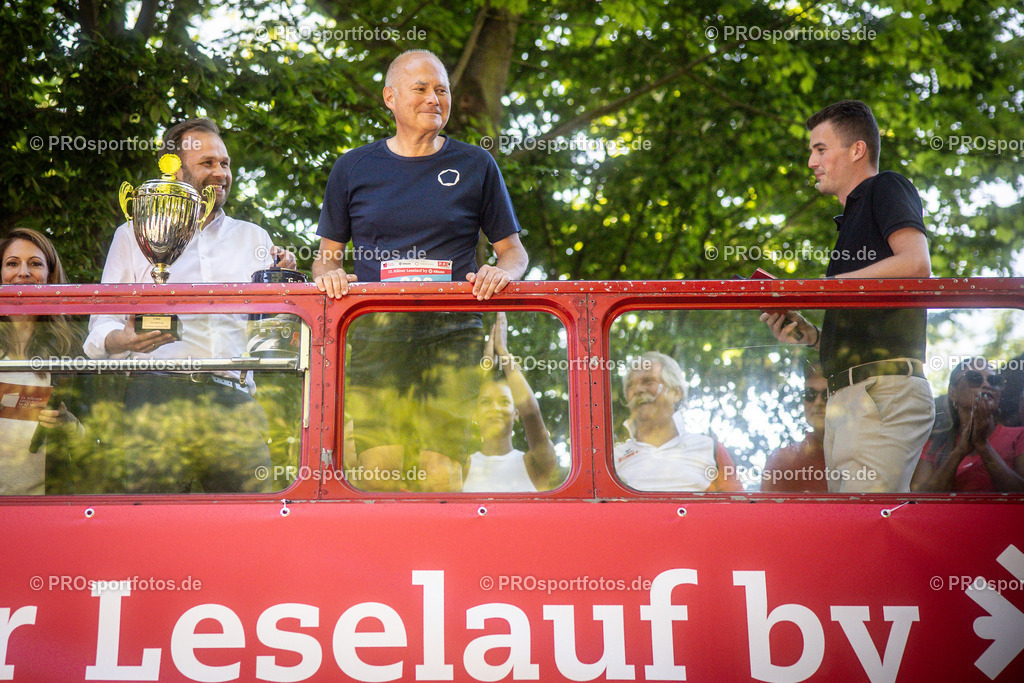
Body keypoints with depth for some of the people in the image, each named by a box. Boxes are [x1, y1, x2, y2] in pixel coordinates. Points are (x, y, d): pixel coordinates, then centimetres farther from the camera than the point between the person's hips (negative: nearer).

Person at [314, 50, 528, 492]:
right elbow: (327, 253, 19)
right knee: (377, 469, -14)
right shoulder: (353, 168, 14)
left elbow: (514, 251, 16)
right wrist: (328, 274, -4)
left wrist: (500, 272, -6)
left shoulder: (475, 165, 13)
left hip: (452, 336, 0)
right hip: (374, 335, 0)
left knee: (440, 474, -12)